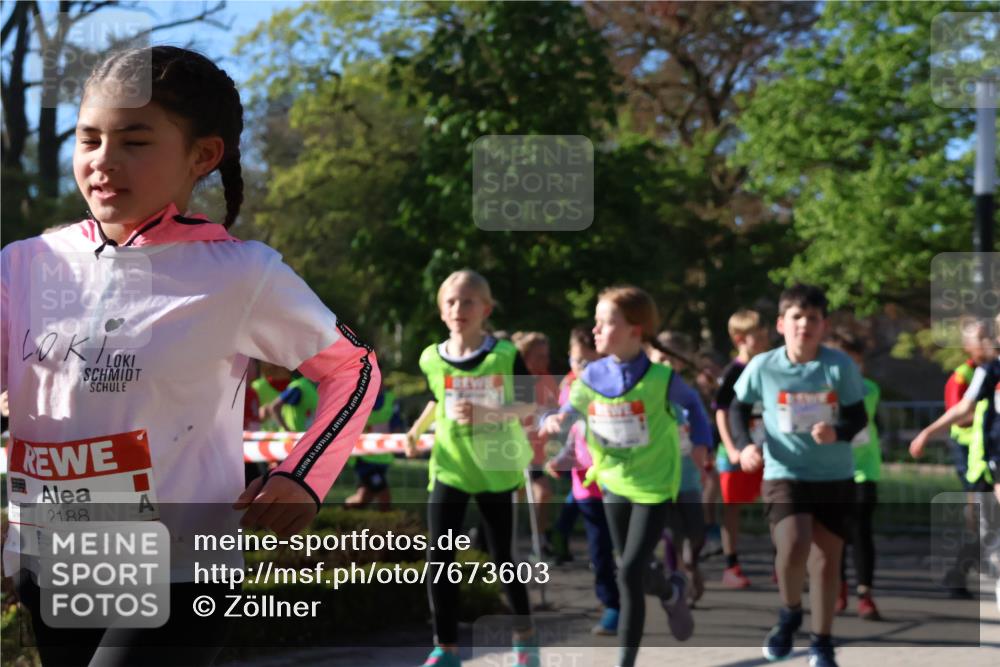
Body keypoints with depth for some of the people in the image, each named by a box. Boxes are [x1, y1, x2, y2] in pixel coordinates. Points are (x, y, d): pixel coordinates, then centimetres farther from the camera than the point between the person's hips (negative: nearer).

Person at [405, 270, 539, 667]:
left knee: (501, 557, 8)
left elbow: (528, 406, -10)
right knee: (439, 558, -5)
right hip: (448, 467, 2)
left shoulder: (505, 356, -10)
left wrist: (487, 413, -24)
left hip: (495, 467, -2)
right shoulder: (432, 359, -2)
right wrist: (416, 430, 3)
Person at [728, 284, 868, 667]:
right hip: (783, 474, -1)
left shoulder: (841, 366, -8)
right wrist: (745, 444, -7)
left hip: (835, 477, 1)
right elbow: (739, 408, 9)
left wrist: (838, 431, -25)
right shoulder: (762, 367, -6)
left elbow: (858, 416, -4)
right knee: (793, 547, -23)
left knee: (827, 559, 5)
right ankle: (789, 614, 7)